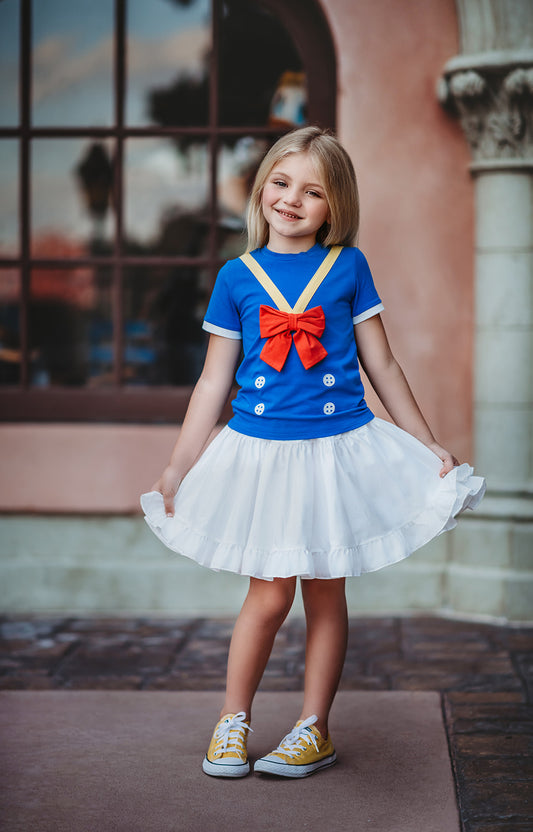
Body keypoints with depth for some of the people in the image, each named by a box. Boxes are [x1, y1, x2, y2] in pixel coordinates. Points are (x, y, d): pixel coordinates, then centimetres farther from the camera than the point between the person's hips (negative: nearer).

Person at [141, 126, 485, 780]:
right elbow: (213, 382, 6)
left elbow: (382, 367, 7)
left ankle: (314, 727, 20)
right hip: (260, 451, 0)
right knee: (269, 592, 1)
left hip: (336, 449, 0)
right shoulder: (236, 276, 2)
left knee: (324, 592, 8)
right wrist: (176, 470, 5)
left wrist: (430, 447, 8)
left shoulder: (348, 267, 1)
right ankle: (233, 720, 18)